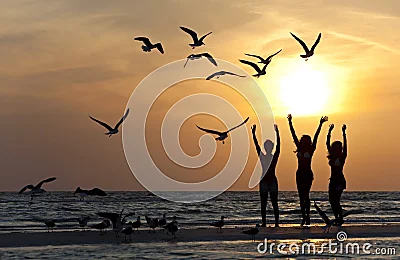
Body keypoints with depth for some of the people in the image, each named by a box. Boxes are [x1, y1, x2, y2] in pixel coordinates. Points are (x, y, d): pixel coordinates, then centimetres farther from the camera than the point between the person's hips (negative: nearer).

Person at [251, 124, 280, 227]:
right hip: (263, 181, 2)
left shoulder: (275, 157, 1)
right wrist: (253, 134, -10)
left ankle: (277, 223, -1)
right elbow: (256, 146, -1)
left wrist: (277, 133, -20)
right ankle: (264, 223, 8)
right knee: (263, 204, 3)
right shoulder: (261, 156, 6)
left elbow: (278, 146, -10)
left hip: (273, 181, -2)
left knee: (274, 203, -2)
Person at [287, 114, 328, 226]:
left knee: (306, 195, -10)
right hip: (299, 174, 4)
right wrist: (290, 122, 4)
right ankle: (304, 217, 9)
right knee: (301, 196, 5)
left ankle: (307, 216, -8)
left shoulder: (311, 149, -1)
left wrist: (320, 124, -14)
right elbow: (293, 135, 6)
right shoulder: (299, 148, 8)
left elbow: (316, 137, -8)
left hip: (308, 174, -4)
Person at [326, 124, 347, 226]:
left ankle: (340, 218, -3)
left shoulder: (342, 156, -2)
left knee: (336, 200, -12)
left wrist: (344, 133, -20)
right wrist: (329, 132, -3)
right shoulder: (332, 156, 10)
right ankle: (337, 218, 12)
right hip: (333, 180, 6)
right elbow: (327, 144, 4)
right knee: (332, 200, 4)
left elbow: (345, 145, -14)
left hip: (340, 180, -6)